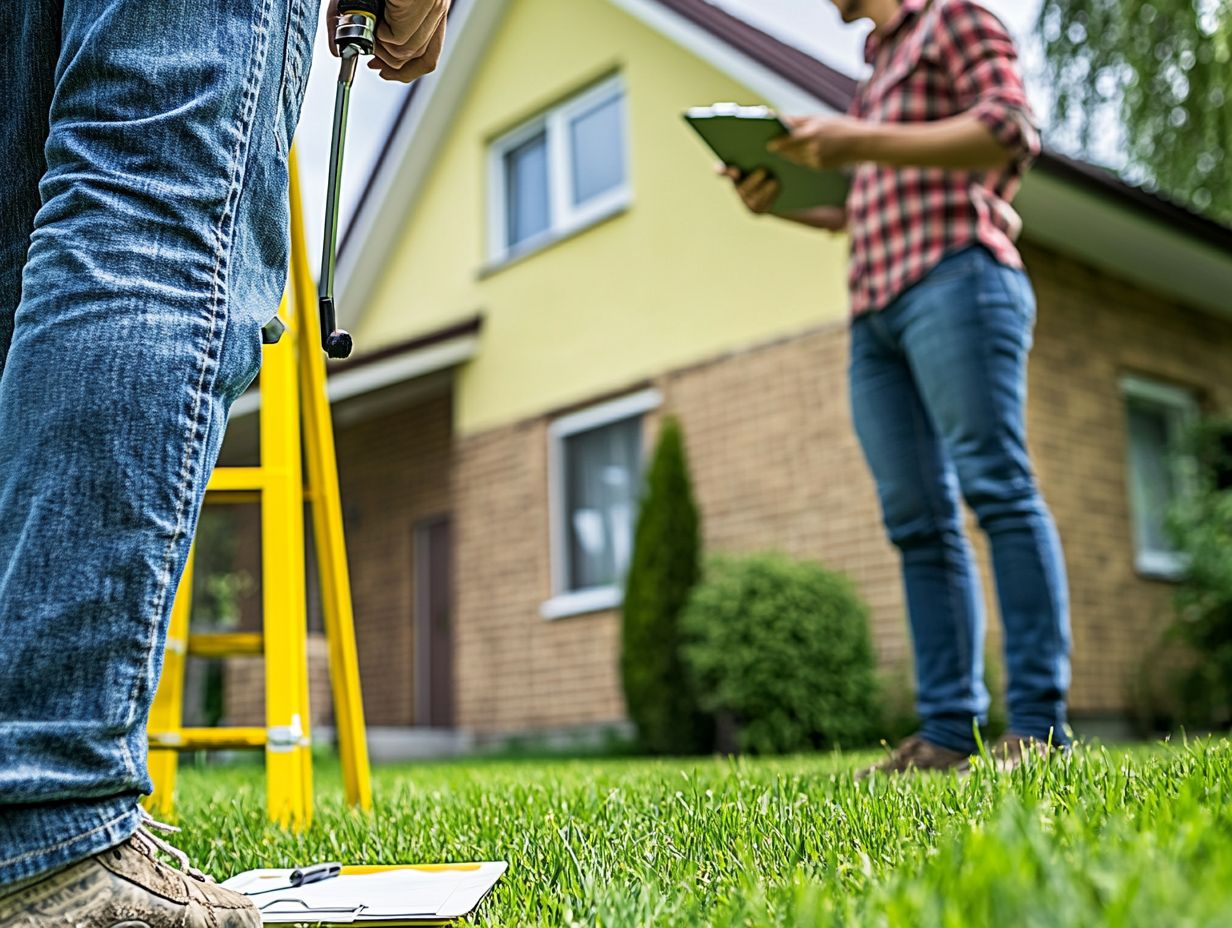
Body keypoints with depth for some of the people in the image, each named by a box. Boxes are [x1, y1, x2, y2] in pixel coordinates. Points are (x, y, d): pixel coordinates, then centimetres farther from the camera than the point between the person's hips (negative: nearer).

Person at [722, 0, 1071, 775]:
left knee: (996, 487, -14)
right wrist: (785, 201, 14)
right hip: (876, 311, 8)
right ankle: (948, 732, -4)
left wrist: (860, 145, -13)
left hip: (956, 278, -7)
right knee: (917, 522, -2)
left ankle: (1039, 724, -15)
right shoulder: (878, 75, 31)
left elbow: (1012, 133, -7)